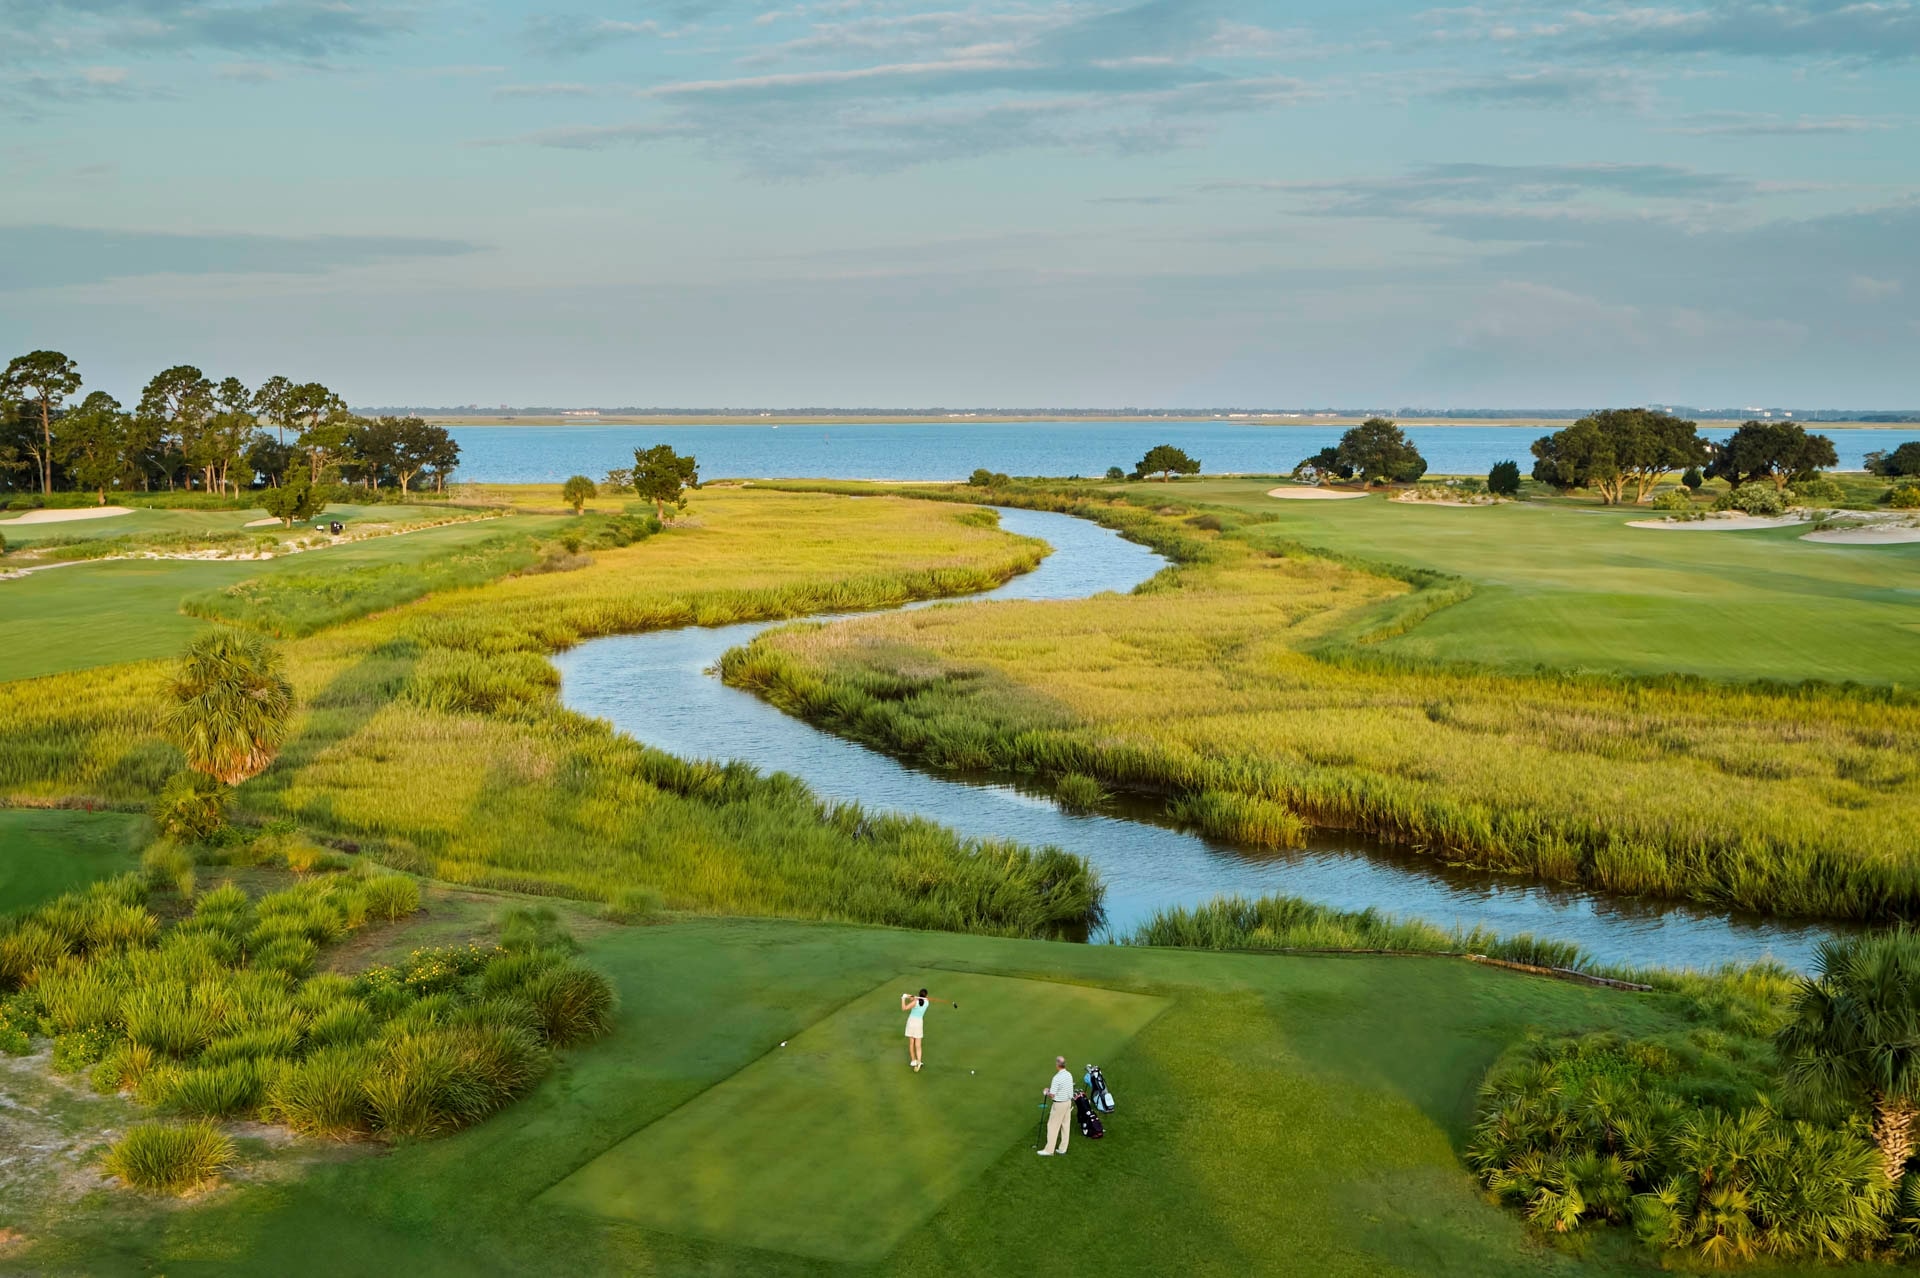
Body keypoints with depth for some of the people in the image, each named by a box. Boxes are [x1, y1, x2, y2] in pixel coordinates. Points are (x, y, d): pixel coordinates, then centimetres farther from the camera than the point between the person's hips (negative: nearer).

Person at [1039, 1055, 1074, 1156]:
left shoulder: (1057, 1078, -25)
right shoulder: (1069, 1075, 1)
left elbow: (1052, 1095, -22)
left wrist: (1046, 1092, -1)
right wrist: (1052, 1088, 16)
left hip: (1059, 1104, -8)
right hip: (1068, 1102, 8)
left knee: (1053, 1126, 0)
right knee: (1065, 1125, 12)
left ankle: (1049, 1150, 4)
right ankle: (1062, 1149, 18)